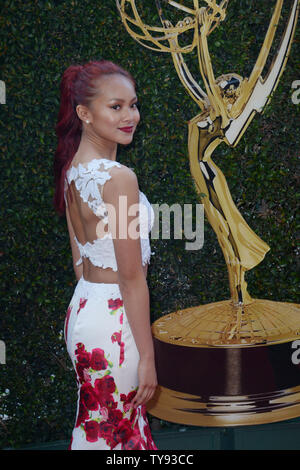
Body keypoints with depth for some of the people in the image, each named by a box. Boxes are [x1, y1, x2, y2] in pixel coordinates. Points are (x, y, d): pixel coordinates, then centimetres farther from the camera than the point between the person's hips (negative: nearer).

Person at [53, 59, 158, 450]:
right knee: (109, 436, 6)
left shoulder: (72, 169, 6)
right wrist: (147, 355, -14)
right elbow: (132, 278, -19)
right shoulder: (118, 178, -21)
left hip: (82, 308, 9)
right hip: (113, 322, -9)